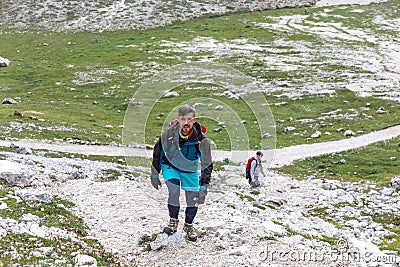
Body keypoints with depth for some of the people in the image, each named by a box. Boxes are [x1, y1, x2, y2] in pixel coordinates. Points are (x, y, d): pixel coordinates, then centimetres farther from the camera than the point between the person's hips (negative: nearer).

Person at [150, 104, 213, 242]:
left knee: (193, 200, 2)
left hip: (189, 169, 1)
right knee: (174, 191, -23)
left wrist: (203, 188, -24)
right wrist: (155, 174, -3)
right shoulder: (168, 133, -27)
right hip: (170, 166, -1)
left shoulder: (201, 140, -29)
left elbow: (207, 165, -20)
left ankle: (188, 226, 29)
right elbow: (157, 151, -8)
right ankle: (173, 221, -1)